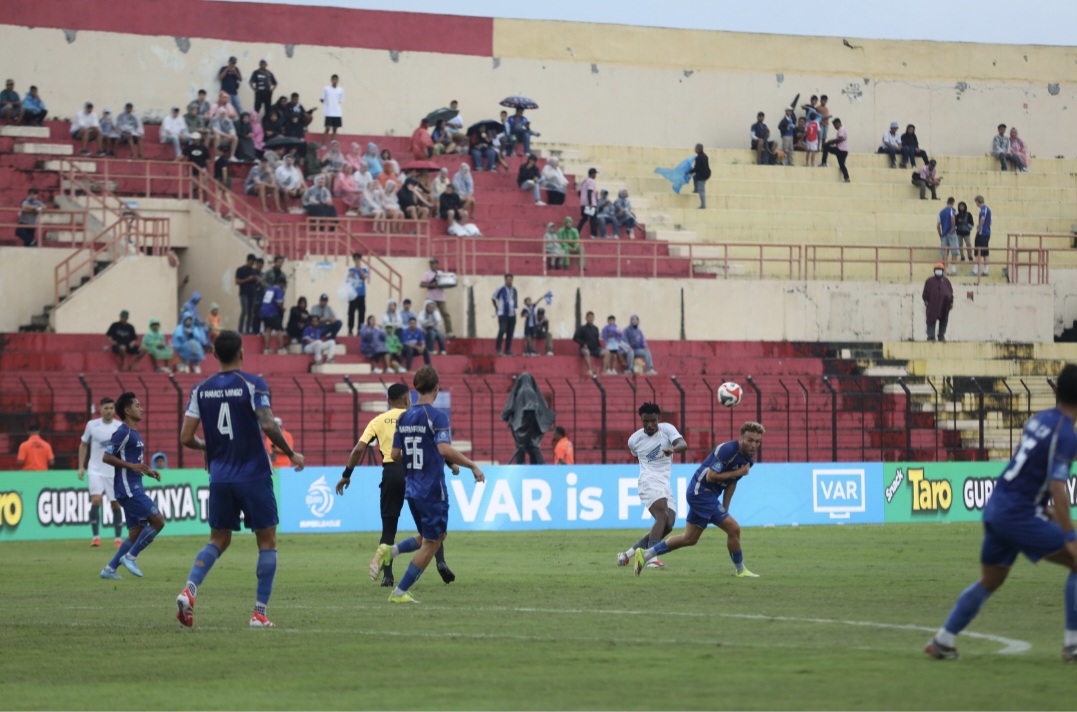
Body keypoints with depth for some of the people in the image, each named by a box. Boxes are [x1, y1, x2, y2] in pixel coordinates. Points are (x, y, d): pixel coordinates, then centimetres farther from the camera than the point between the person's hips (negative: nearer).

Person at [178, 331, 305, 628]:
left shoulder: (201, 389, 3)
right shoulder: (252, 384, -9)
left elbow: (186, 438, 1)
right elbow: (268, 425, -20)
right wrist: (291, 453, -6)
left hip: (220, 478, 4)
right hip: (254, 477, -4)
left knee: (218, 540, 16)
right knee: (267, 541, 8)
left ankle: (189, 590, -9)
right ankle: (259, 612, 3)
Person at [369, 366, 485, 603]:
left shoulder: (403, 418, 9)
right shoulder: (436, 417, -13)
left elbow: (395, 455, 11)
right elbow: (445, 449, -26)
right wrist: (472, 466, -17)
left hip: (411, 489, 7)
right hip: (433, 490, -7)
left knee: (432, 538, 21)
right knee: (431, 543, 4)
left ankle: (389, 551, -1)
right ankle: (400, 592, 3)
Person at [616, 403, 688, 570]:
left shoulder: (667, 429, 0)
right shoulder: (634, 440, 2)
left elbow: (683, 444, -19)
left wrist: (673, 449, -40)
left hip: (665, 484, 4)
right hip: (649, 481, -4)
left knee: (667, 526, -1)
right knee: (663, 515, -28)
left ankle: (628, 554, 12)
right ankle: (652, 558, -39)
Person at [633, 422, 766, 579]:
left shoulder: (749, 459, 6)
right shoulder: (728, 450, -23)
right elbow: (711, 476, -25)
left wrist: (725, 510, 12)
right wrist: (738, 472, -21)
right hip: (700, 491, -10)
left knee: (689, 539, 15)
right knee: (734, 529, -12)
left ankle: (645, 554, 22)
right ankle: (740, 570, 4)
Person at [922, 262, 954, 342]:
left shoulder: (946, 281, 15)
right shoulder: (930, 281, 8)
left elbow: (951, 292, 14)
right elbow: (925, 292, 6)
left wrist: (951, 302, 8)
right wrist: (925, 300, -5)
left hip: (944, 305, 2)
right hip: (932, 305, -2)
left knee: (943, 321, 5)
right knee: (931, 321, -6)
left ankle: (941, 336, 14)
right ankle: (931, 336, -5)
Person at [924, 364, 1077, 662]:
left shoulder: (1038, 420, 10)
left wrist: (1045, 507, 29)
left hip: (995, 506, 8)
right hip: (1019, 514, -8)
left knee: (989, 581, 22)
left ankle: (943, 640, 24)